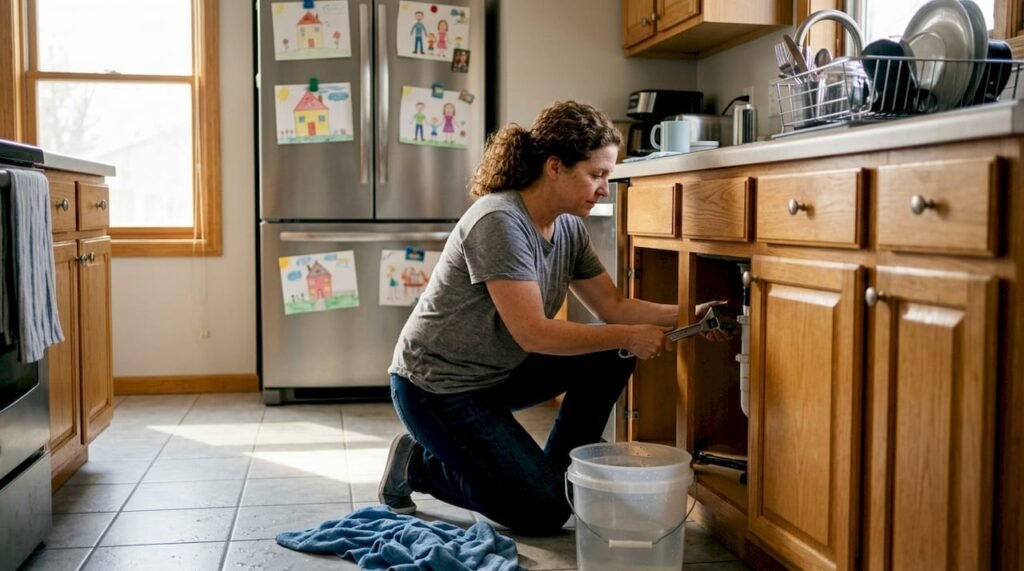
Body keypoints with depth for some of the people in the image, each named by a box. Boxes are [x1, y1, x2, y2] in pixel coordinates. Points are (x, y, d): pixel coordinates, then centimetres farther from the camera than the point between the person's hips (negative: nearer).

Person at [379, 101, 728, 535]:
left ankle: (560, 471, 10)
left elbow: (613, 306, 4)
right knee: (544, 512, -9)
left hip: (499, 373, 8)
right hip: (435, 386, -8)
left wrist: (685, 316, -9)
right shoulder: (499, 222, -27)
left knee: (610, 357, -3)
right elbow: (533, 333, -28)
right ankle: (419, 465, 6)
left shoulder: (569, 227, -1)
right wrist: (630, 337, -23)